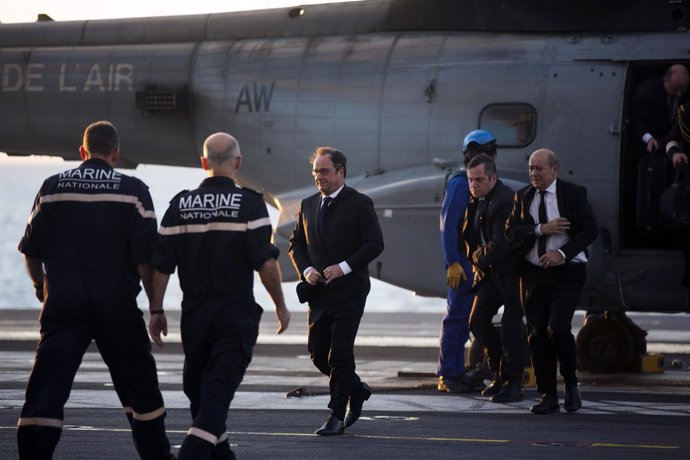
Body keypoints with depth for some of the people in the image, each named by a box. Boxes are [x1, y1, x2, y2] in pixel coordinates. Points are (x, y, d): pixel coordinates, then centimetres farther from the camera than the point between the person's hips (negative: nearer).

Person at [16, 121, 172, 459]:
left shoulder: (52, 188, 4)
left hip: (62, 302, 1)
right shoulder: (132, 190, -3)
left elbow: (30, 249, 9)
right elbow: (145, 256, -6)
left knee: (47, 384, -1)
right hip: (116, 304, -1)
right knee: (139, 384, 15)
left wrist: (40, 284, 28)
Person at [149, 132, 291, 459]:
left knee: (197, 387, 19)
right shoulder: (249, 203, -7)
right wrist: (280, 306, 0)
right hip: (236, 315, -3)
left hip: (194, 313, 3)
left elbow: (161, 265, 1)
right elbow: (266, 262, -12)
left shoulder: (181, 205, 2)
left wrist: (156, 312, 9)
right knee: (218, 390, -5)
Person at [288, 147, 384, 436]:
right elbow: (296, 244, 15)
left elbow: (374, 244, -9)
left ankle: (337, 416, -3)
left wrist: (343, 267, -18)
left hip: (349, 290, -6)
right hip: (318, 292, 6)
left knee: (340, 353, -9)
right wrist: (306, 269, -4)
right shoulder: (308, 205, 12)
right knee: (318, 352, 6)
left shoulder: (360, 204, -4)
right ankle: (356, 390, 30)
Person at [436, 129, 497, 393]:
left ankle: (456, 372, 15)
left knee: (463, 316, 11)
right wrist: (452, 262, -22)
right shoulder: (460, 183, -12)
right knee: (457, 315, -7)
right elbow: (448, 224, -17)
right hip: (461, 260, -9)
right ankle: (447, 375, -4)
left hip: (475, 260, 9)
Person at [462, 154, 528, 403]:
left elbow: (501, 245, -26)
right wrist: (477, 261, 6)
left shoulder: (504, 202, -23)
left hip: (511, 272, -9)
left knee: (511, 326, -7)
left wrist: (479, 259, -10)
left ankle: (514, 384, 1)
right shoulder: (476, 201, 7)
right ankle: (499, 371, 21)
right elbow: (470, 235, 20)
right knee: (478, 320, 7)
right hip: (491, 271, 9)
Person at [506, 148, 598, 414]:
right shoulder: (523, 197, 9)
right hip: (534, 273, 4)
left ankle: (571, 384, 5)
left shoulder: (573, 194, -3)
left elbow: (590, 229, -7)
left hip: (566, 273, -4)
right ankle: (548, 397, 8)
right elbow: (511, 231, -1)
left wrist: (562, 252, -18)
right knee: (537, 335, 1)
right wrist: (541, 229, -16)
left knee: (557, 329, -18)